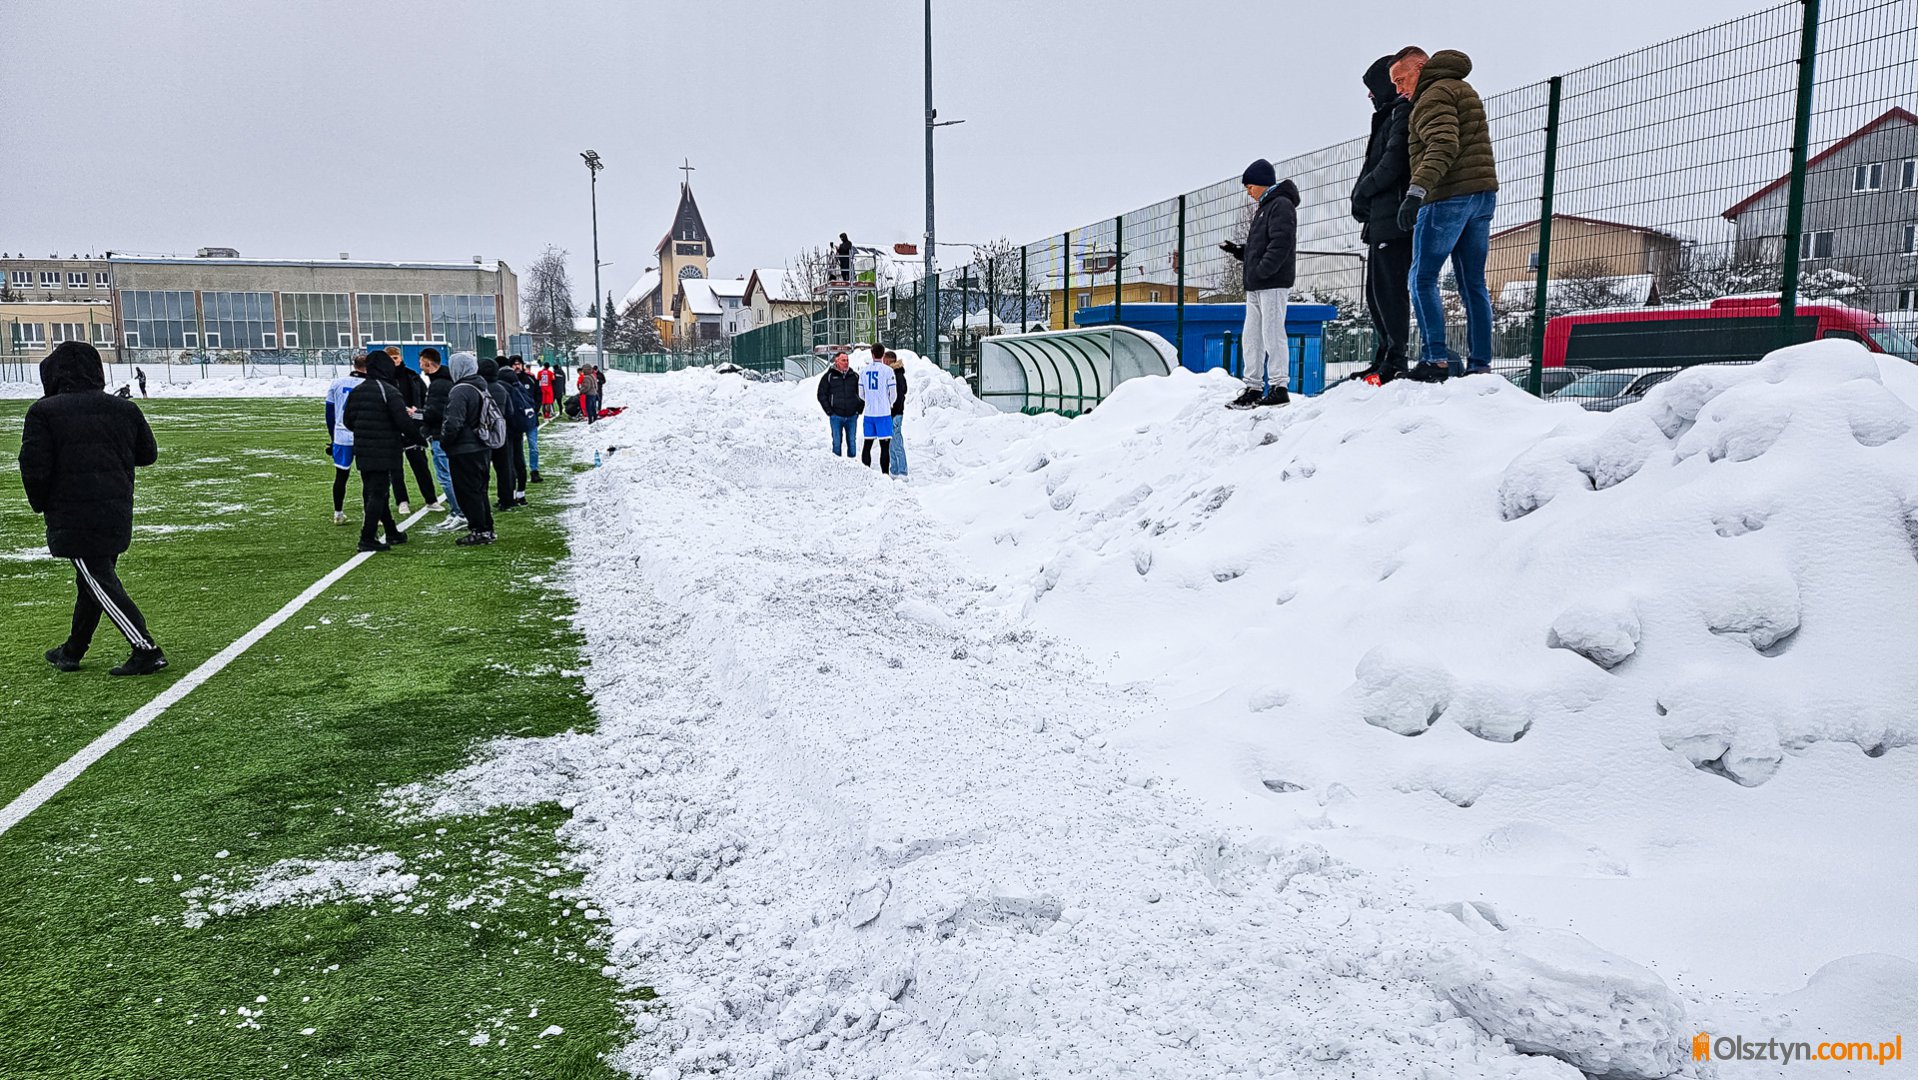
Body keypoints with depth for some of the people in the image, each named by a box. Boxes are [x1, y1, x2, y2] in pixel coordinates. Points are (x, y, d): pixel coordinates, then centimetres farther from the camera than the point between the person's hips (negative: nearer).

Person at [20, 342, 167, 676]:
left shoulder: (43, 412, -8)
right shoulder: (124, 409, 6)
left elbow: (34, 467, -12)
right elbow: (148, 454, 12)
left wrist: (41, 504, 3)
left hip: (73, 519, -6)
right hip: (117, 516, 6)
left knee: (101, 585, -3)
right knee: (92, 582, 18)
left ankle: (147, 651, -10)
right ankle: (72, 651, 33)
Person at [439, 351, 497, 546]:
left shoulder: (461, 391, -18)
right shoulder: (482, 388, 10)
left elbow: (453, 423, -23)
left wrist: (444, 441, -8)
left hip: (465, 451, -9)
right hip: (482, 448, 9)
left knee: (467, 491, -1)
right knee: (479, 490, 15)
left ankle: (479, 531, 1)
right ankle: (487, 529, 19)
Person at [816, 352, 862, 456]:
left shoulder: (855, 376, 7)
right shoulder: (829, 376, 0)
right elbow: (822, 395, 2)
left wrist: (859, 409, 4)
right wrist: (829, 411, -4)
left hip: (852, 416, 2)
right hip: (836, 416, -2)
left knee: (851, 442, 7)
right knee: (836, 442, 1)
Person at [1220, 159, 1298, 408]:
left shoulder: (1281, 205, -7)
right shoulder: (1264, 208, 24)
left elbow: (1281, 243, -20)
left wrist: (1262, 271, -24)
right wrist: (1238, 251, 11)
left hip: (1273, 283, -10)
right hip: (1255, 285, 10)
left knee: (1272, 334, -9)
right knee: (1251, 337, 9)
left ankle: (1279, 387, -6)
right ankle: (1253, 387, 13)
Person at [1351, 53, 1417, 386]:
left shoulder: (1403, 115, -7)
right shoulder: (1389, 117, 25)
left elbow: (1393, 163, -19)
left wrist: (1363, 191, -8)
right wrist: (1364, 196, 7)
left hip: (1394, 220, -10)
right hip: (1382, 219, 10)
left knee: (1390, 289, -12)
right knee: (1376, 293, 12)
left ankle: (1395, 361, -12)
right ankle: (1384, 358, 16)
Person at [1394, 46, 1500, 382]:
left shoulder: (1434, 95, -7)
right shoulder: (1462, 89, 24)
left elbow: (1443, 145, -23)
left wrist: (1416, 191, -33)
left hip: (1448, 197, -9)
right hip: (1482, 193, 9)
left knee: (1422, 278, -5)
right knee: (1473, 283, 7)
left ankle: (1435, 360, -11)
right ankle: (1480, 365, 6)